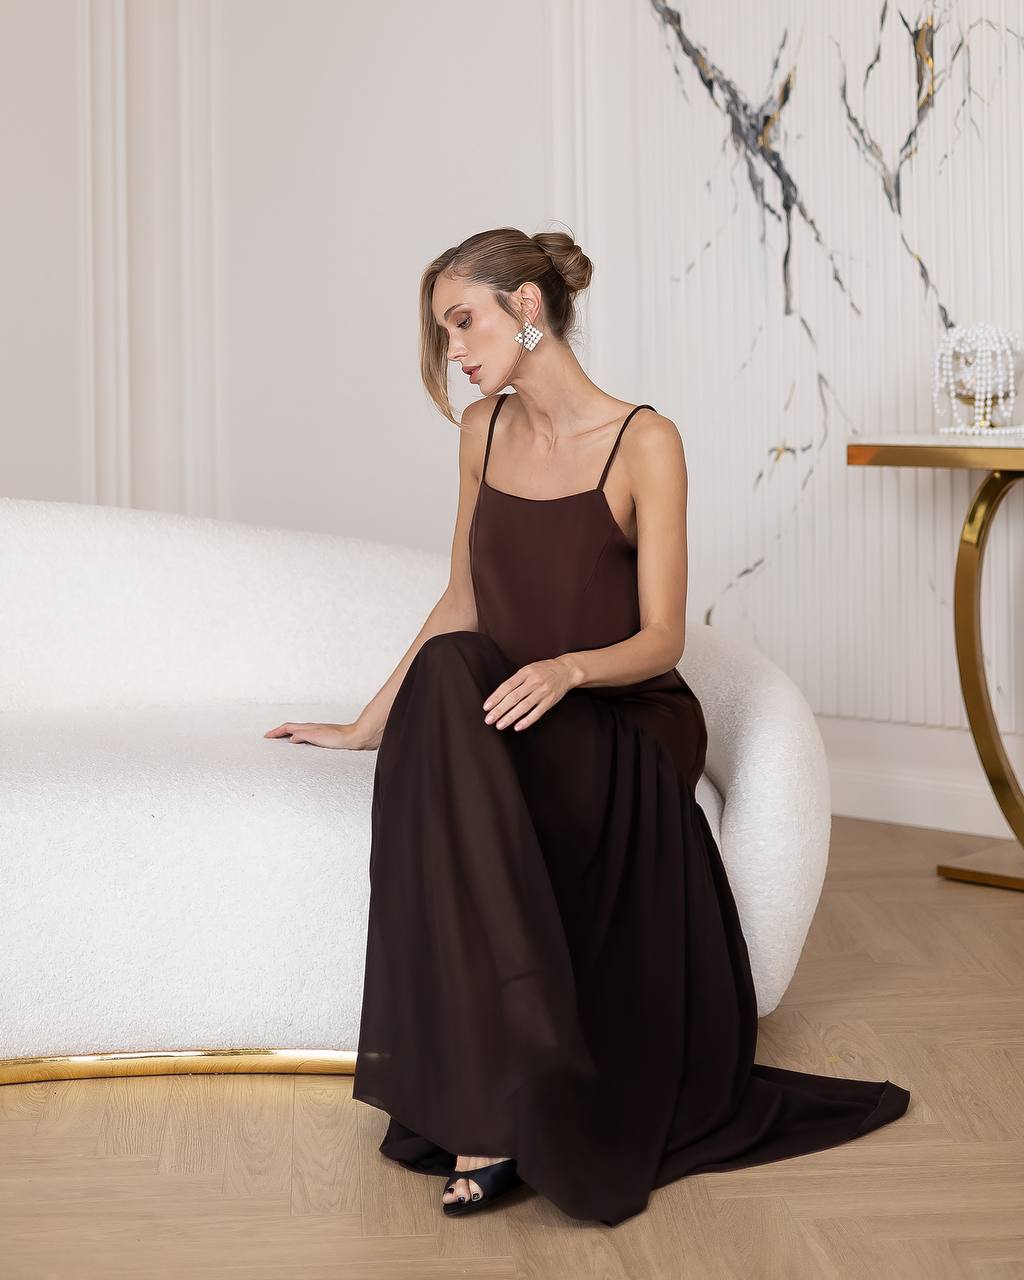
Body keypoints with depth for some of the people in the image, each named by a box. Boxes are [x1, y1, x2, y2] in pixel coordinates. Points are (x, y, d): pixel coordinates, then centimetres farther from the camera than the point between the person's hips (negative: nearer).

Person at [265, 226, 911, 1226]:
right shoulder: (484, 430, 9)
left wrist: (567, 668, -29)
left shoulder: (644, 442, -8)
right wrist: (367, 726, 14)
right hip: (513, 731, 4)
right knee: (446, 675, -32)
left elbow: (661, 638, -10)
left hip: (629, 733, -4)